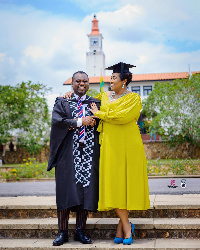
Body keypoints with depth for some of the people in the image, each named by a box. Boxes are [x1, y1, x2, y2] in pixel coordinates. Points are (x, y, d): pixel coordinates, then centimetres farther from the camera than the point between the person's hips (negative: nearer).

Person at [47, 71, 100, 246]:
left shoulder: (96, 104, 14)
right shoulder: (62, 102, 10)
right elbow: (57, 121, -6)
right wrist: (80, 122, -10)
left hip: (89, 153, 2)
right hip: (68, 153, -1)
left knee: (86, 191, 1)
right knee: (66, 191, -2)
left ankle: (80, 231, 11)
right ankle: (63, 232, 7)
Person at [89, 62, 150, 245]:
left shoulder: (134, 98, -1)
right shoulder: (105, 96, 13)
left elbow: (122, 116, -18)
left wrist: (99, 114, -9)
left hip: (128, 146, -4)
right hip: (110, 146, 4)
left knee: (127, 183, -2)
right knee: (113, 184, -2)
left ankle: (122, 226, 7)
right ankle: (126, 226, 7)